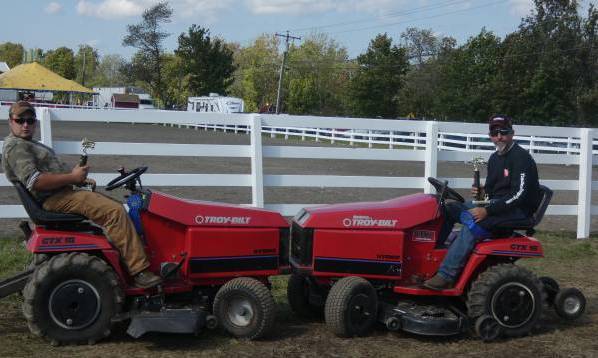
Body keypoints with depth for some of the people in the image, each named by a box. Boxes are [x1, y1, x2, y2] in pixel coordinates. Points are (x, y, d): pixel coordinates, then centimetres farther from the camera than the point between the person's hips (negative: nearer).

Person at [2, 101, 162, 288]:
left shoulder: (29, 144, 22)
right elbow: (34, 181, -25)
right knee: (115, 211, -22)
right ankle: (139, 270, -24)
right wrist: (72, 177, -19)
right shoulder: (14, 147, -12)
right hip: (54, 200, -11)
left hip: (62, 194, 11)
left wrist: (80, 179, 10)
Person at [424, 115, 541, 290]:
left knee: (472, 220, -32)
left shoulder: (521, 157, -12)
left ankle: (446, 275, -35)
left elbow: (519, 194, -22)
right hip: (495, 203, 9)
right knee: (449, 209, -1)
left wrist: (487, 211, -26)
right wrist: (482, 192, -2)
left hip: (517, 210, -9)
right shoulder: (495, 158, 15)